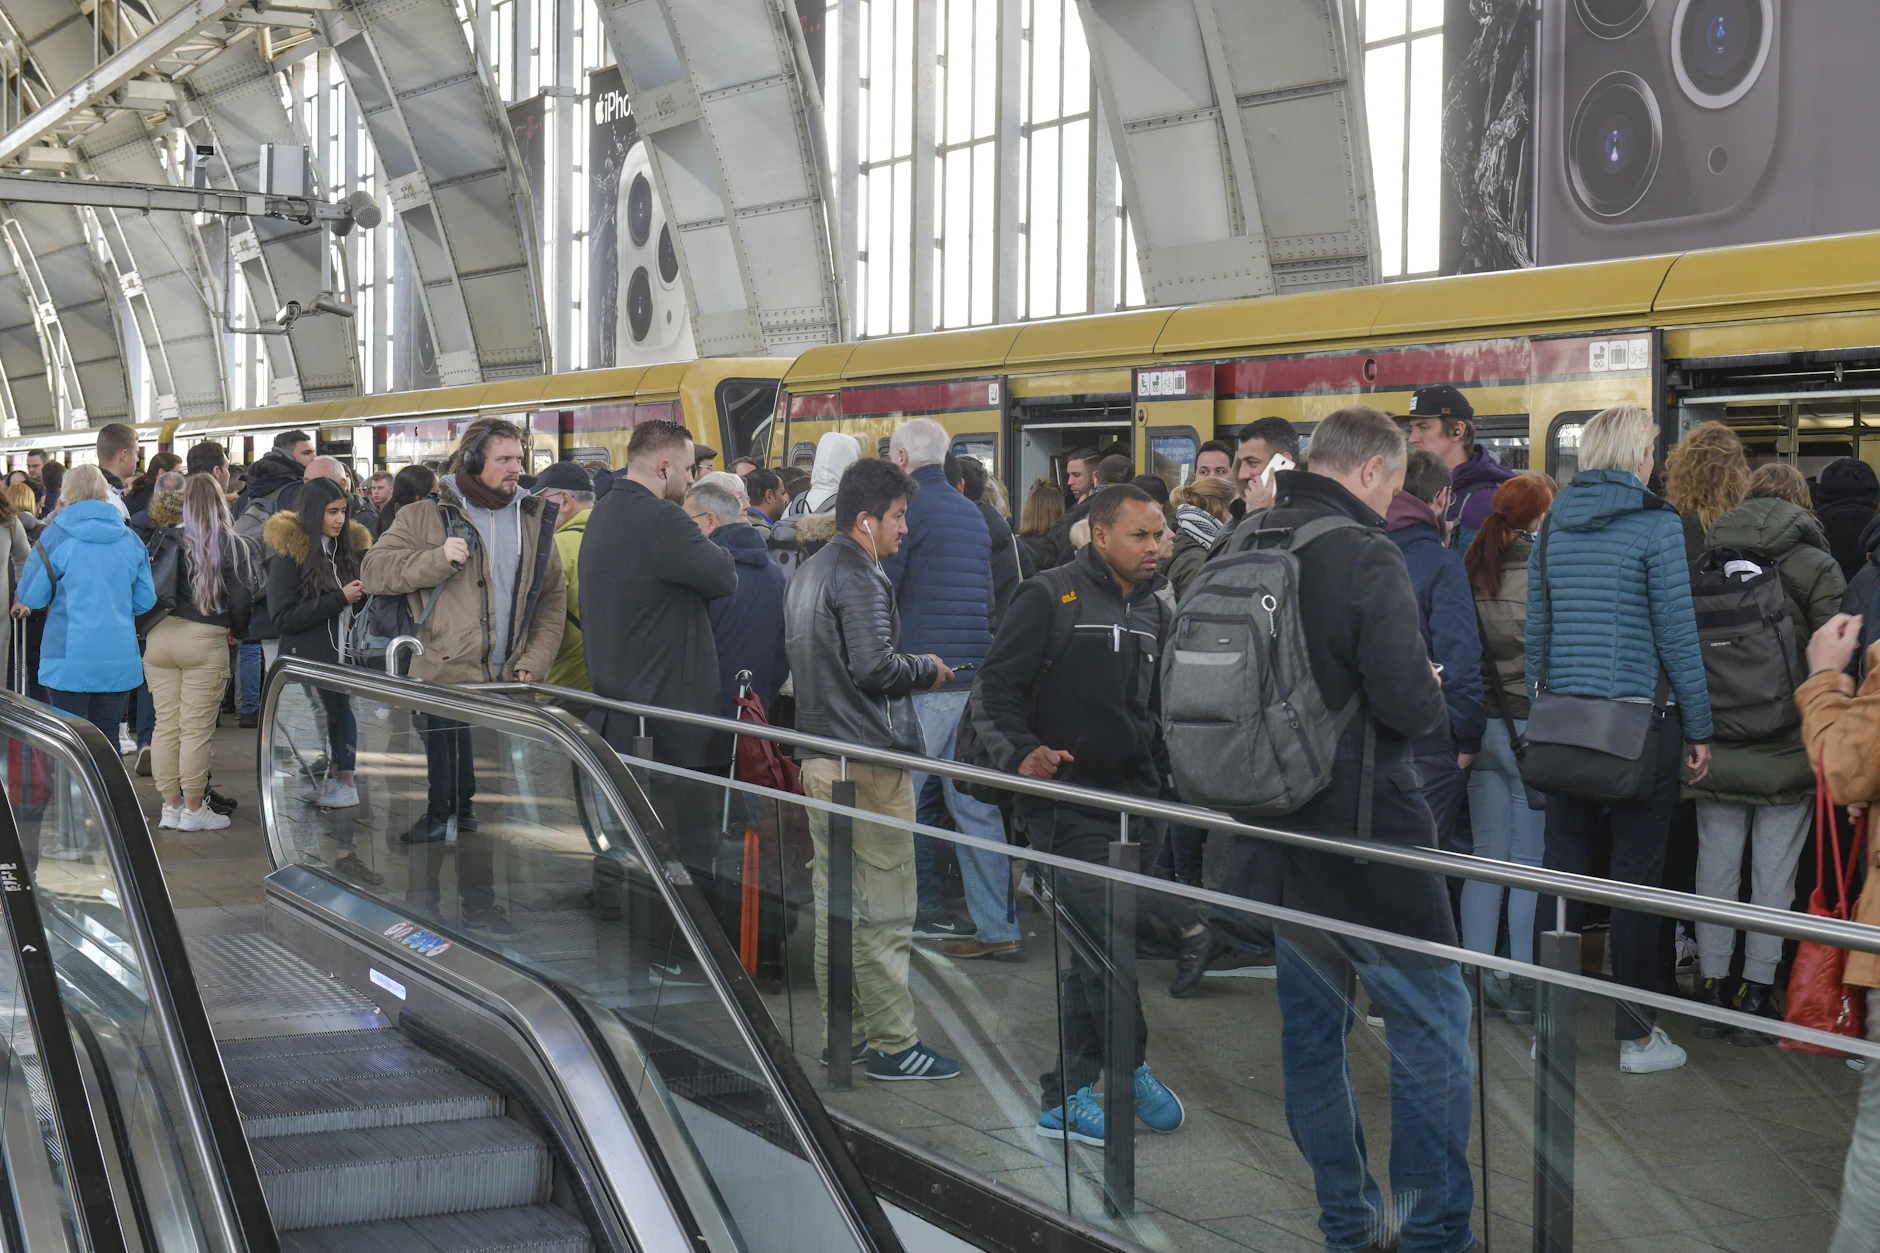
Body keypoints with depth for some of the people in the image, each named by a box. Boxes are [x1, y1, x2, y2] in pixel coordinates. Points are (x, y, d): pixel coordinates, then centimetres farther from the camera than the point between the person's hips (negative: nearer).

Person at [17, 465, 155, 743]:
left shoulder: (56, 535, -5)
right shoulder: (129, 539, 6)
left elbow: (30, 596, -1)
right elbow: (145, 600, 12)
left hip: (69, 659, -4)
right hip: (119, 657, 4)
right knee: (107, 740, 9)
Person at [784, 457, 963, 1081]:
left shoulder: (807, 573, 16)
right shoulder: (859, 577, -14)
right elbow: (875, 667, -22)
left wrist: (911, 669, 20)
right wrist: (927, 670, -3)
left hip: (819, 758, 10)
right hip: (869, 758, -10)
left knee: (834, 901, 13)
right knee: (883, 909, -5)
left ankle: (842, 1033, 20)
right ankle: (891, 1044, -1)